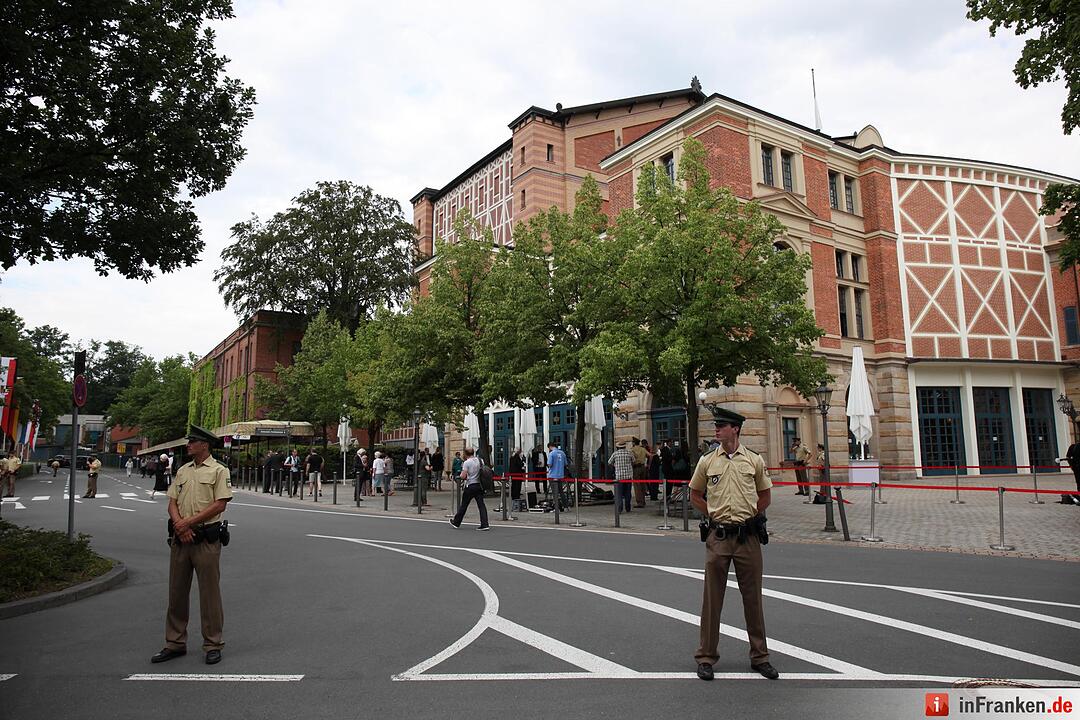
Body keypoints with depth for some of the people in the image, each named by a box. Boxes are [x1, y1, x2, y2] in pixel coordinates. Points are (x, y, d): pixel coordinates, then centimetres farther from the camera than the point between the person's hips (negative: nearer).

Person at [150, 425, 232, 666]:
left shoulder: (219, 471, -4)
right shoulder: (182, 470, 15)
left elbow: (220, 504, -13)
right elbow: (172, 502, 10)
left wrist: (189, 522, -15)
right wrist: (179, 525, -8)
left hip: (206, 538, -6)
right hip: (180, 538, 6)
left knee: (209, 593, 1)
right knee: (177, 592, 12)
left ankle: (213, 644, 11)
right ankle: (175, 643, 24)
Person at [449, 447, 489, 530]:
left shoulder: (467, 462, -12)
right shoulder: (479, 460, 5)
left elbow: (463, 476, -16)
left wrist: (459, 476, 4)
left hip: (470, 486, -5)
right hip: (479, 485, 5)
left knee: (463, 505, 8)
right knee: (481, 505, 2)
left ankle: (456, 522, 23)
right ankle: (485, 524, -4)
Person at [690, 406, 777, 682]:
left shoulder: (754, 460, 2)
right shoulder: (707, 461, 3)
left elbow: (765, 495, 13)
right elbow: (695, 494, 13)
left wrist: (752, 516, 3)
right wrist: (712, 516, 3)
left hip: (747, 537, 0)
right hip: (718, 537, 0)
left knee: (752, 597, 9)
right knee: (712, 598, 5)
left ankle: (759, 657, 23)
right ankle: (706, 657, 16)